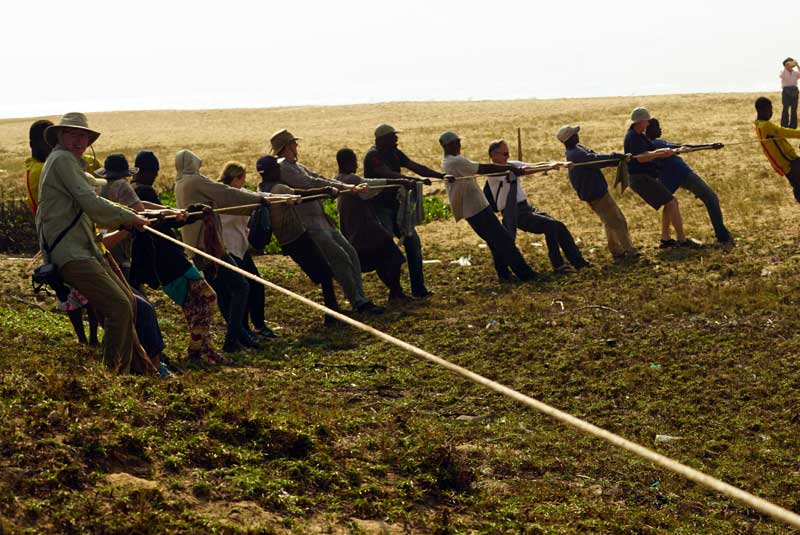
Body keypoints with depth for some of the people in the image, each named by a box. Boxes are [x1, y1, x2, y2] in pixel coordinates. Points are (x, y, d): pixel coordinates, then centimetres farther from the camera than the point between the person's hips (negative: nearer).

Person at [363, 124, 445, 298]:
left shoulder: (394, 153, 11)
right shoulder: (373, 156, -15)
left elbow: (415, 166, 10)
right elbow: (389, 175, -29)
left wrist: (441, 176, 2)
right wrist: (415, 181, -37)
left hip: (395, 205, 8)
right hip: (379, 207, -8)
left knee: (413, 241, 4)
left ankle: (418, 288, 8)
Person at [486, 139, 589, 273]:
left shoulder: (512, 165, 10)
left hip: (527, 207, 7)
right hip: (515, 214, -7)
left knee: (559, 226, -4)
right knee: (550, 226, -20)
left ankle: (578, 261, 2)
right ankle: (558, 265, -11)